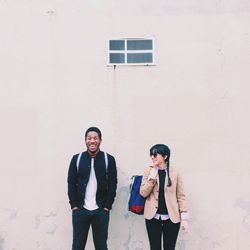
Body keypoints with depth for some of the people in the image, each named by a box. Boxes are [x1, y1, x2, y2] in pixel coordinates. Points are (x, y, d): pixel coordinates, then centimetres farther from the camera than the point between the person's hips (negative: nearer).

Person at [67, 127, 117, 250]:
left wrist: (107, 206, -6)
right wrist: (74, 205, -4)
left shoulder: (109, 159, -1)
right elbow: (71, 183, 2)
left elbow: (112, 184, -1)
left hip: (101, 211, 0)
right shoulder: (76, 159, 2)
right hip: (80, 210, 1)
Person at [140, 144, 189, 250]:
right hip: (153, 217, 1)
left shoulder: (175, 173, -3)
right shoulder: (148, 171, 1)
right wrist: (152, 177, -15)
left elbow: (181, 196, -1)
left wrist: (184, 218, -5)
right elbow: (143, 193, -4)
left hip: (171, 218, -1)